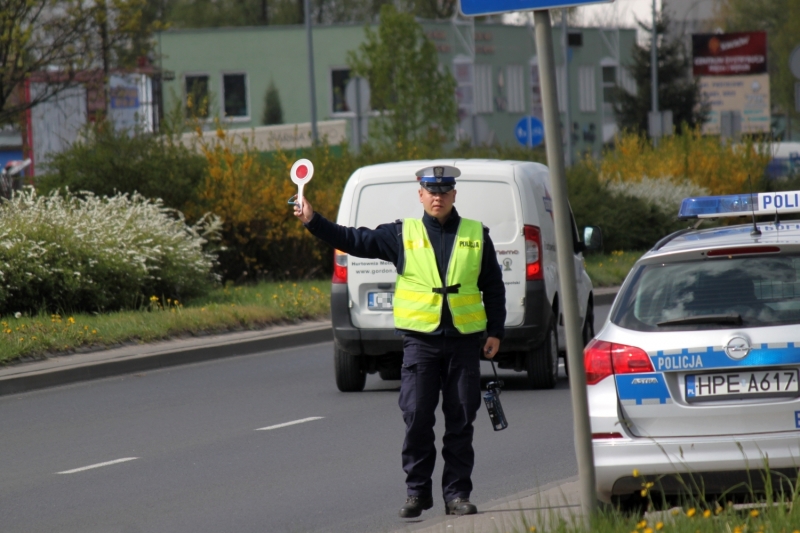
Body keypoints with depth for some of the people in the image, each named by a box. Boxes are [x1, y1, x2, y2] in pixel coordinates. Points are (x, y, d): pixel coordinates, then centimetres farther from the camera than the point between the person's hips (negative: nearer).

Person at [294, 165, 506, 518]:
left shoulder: (477, 236, 9)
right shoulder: (402, 234, 6)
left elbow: (494, 288, 13)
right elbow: (354, 241, 7)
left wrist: (495, 332, 6)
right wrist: (313, 222, -2)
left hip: (464, 341, 1)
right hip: (420, 339, -1)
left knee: (461, 422, 3)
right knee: (416, 419, -4)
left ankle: (457, 494, 9)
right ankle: (417, 492, 6)